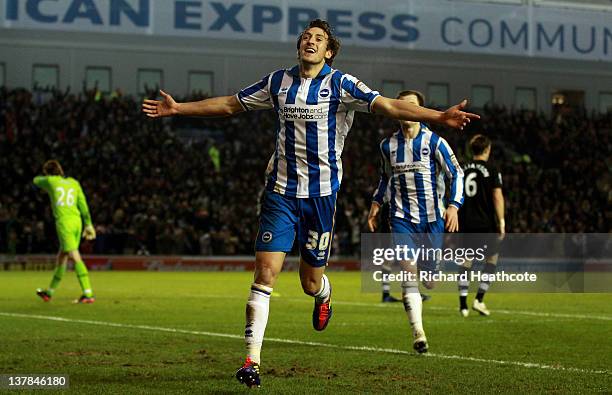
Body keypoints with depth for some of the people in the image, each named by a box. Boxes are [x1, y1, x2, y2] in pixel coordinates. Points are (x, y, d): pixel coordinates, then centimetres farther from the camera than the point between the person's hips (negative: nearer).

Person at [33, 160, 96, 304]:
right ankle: (50, 291, 32)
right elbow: (83, 204, 11)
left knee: (75, 257, -12)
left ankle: (88, 294, -20)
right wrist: (89, 224, 10)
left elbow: (36, 180, 24)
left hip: (64, 222, -7)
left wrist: (42, 179, 46)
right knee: (62, 257, 17)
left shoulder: (51, 181, 3)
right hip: (77, 221, 7)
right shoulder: (74, 183, 16)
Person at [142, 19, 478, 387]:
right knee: (266, 273, -10)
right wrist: (178, 108, 18)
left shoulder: (340, 84, -3)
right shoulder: (278, 81, 7)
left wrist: (440, 116, -27)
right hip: (281, 191, 2)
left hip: (322, 194, -2)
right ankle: (253, 360, -8)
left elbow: (387, 105, -14)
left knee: (311, 283, 5)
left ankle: (324, 295, 45)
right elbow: (229, 104, 19)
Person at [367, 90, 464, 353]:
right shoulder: (388, 145, 7)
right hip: (402, 218, 1)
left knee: (430, 279, 5)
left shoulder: (434, 142, -3)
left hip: (432, 218, -1)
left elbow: (456, 174, -3)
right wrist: (376, 203, 13)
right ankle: (418, 333, -14)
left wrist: (453, 206, -16)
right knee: (409, 275, -14)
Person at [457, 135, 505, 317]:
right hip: (485, 223, -4)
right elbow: (497, 197, -10)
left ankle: (463, 304, 2)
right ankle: (479, 299, -1)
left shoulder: (462, 170, 9)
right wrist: (501, 221, -6)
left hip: (465, 223, 4)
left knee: (465, 261, 8)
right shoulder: (492, 171, -5)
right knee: (492, 258, 10)